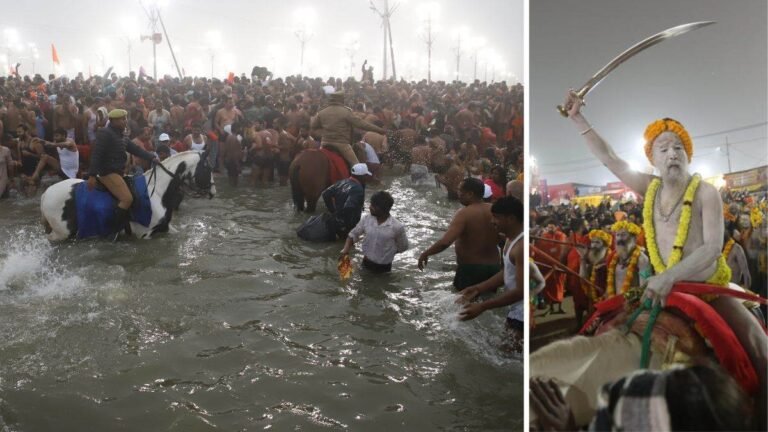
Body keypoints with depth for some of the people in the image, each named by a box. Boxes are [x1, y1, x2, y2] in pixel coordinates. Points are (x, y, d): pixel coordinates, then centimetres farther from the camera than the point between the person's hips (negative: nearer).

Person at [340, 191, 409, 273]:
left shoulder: (397, 227, -19)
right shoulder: (366, 219, -10)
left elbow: (402, 247, -4)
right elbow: (353, 234, 1)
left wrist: (386, 254, -6)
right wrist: (346, 249, -15)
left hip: (383, 268, -3)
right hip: (366, 264, 3)